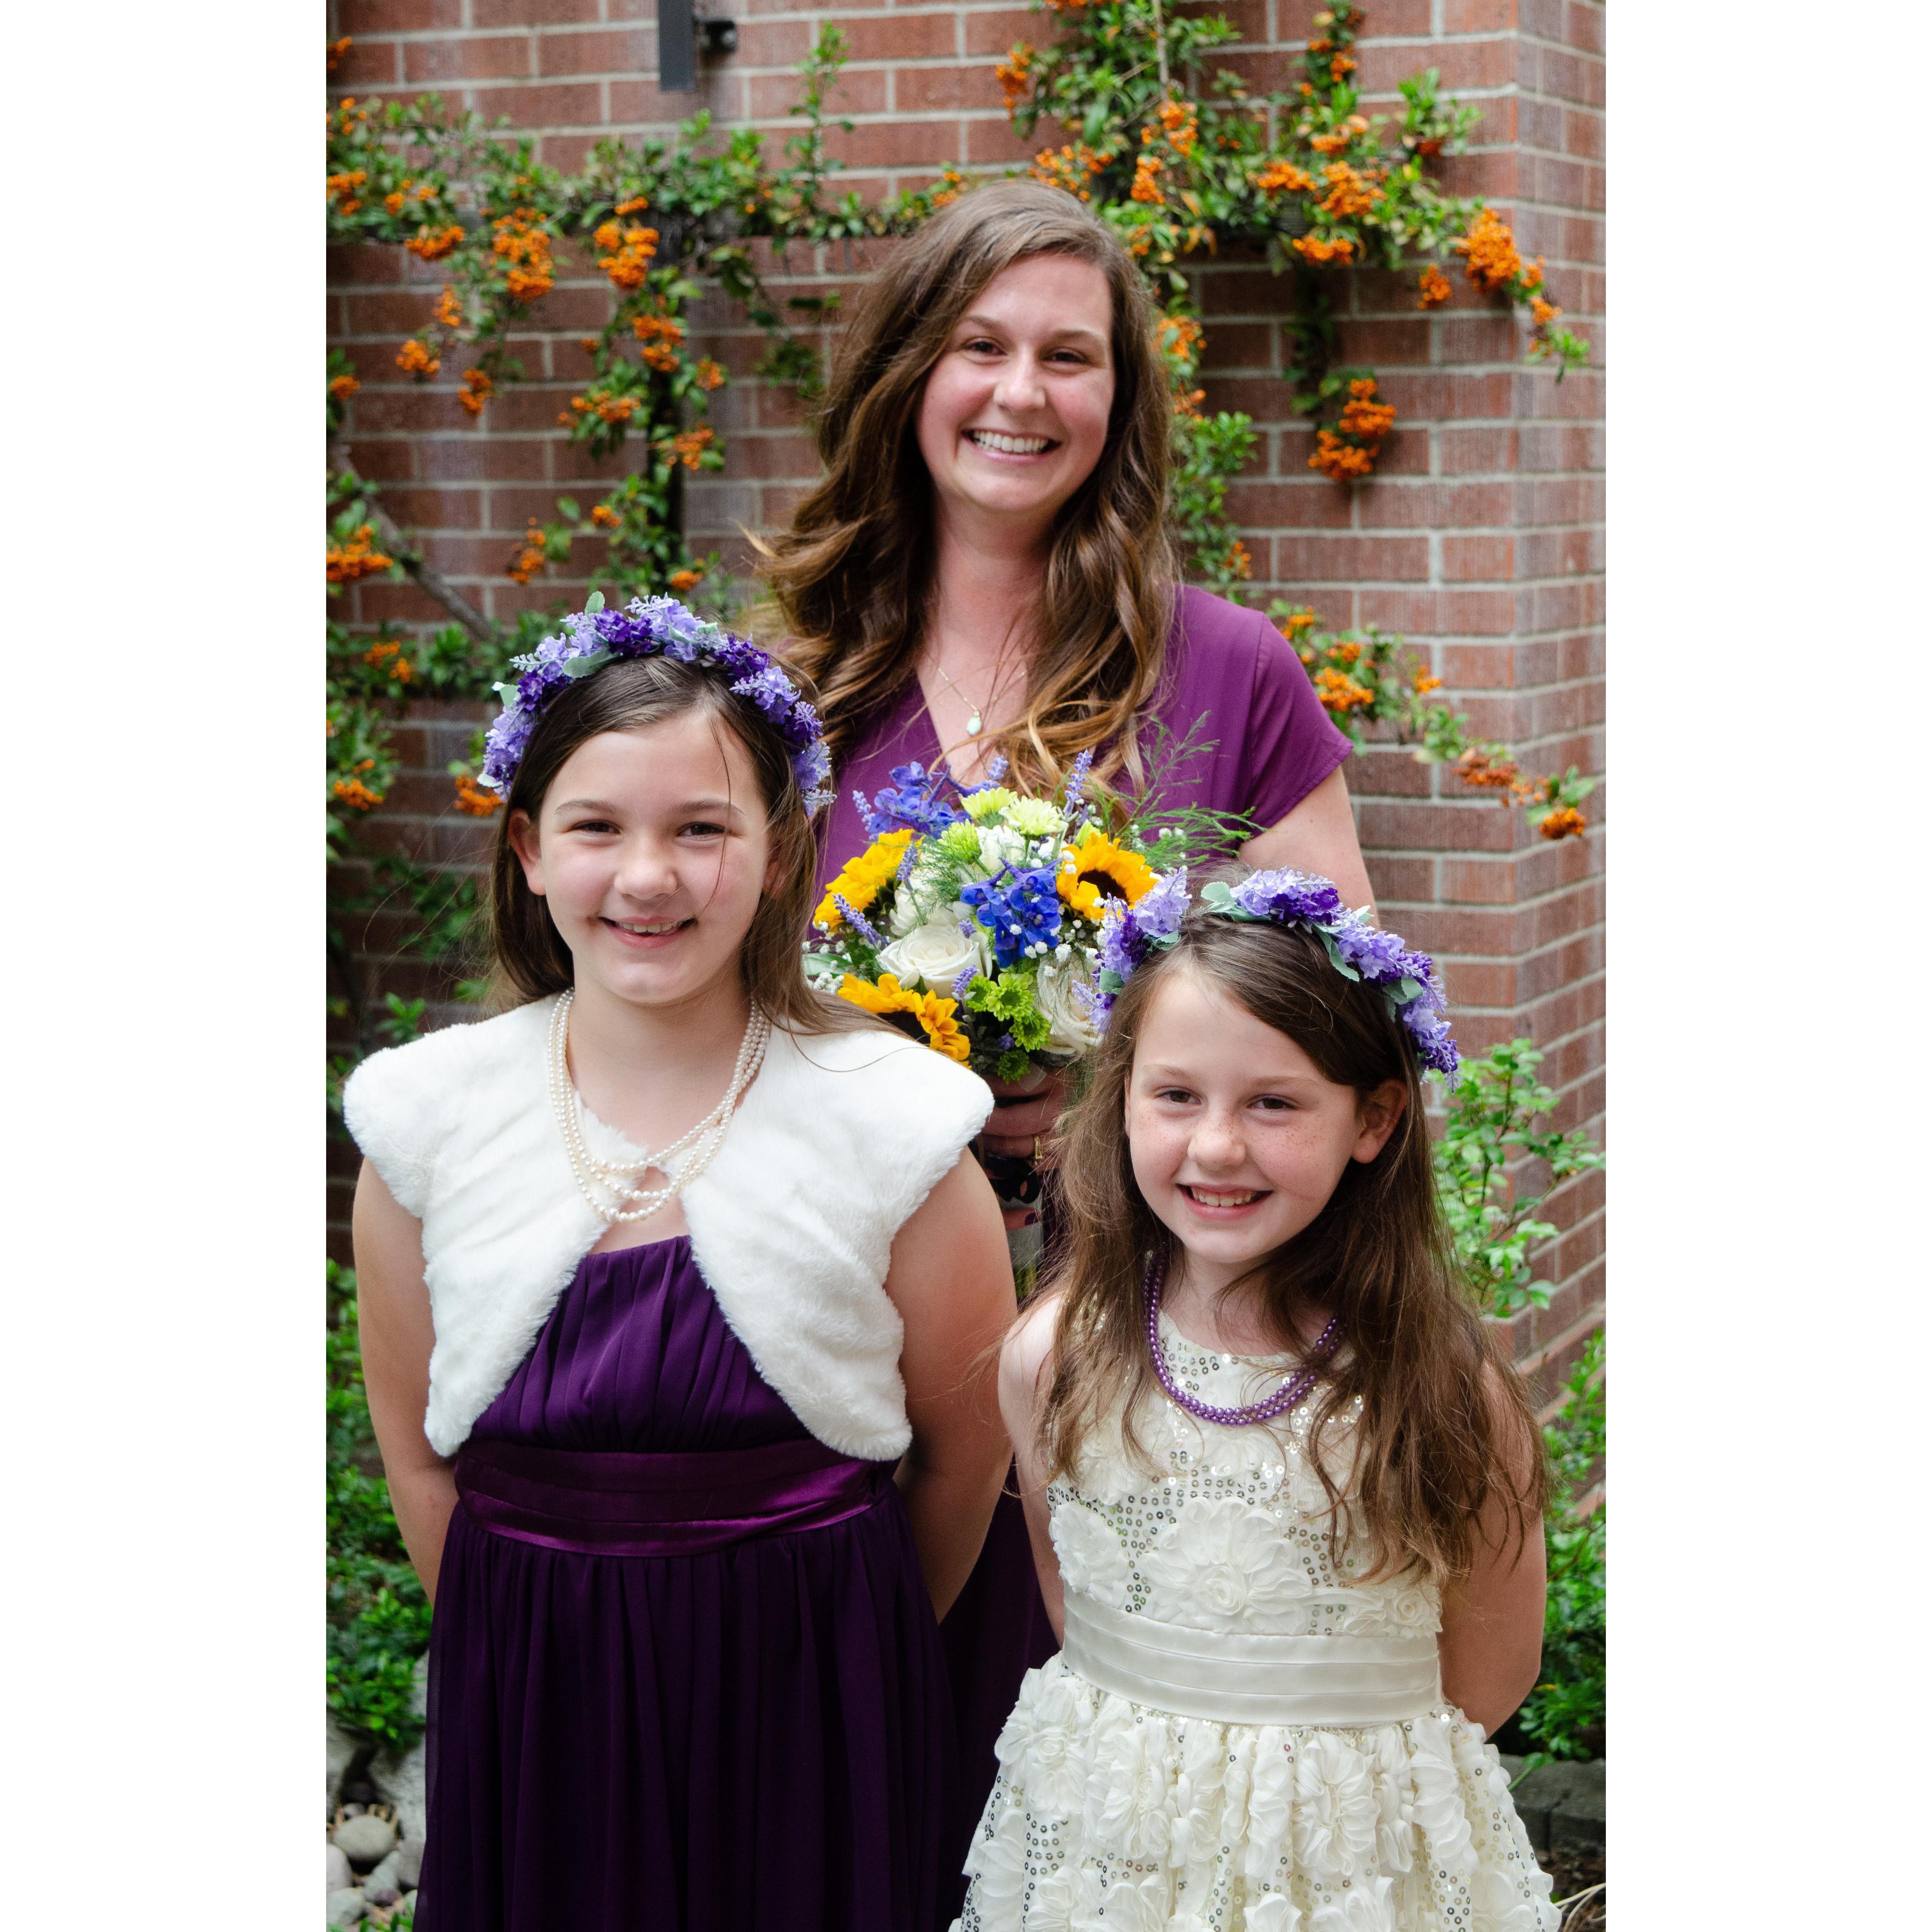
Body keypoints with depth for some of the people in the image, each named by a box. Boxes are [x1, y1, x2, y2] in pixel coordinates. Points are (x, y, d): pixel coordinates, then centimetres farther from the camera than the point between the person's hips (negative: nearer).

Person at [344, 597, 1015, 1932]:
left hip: (814, 1710, -1)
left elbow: (964, 1456, -1)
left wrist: (848, 1643, 8)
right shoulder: (429, 1120, -4)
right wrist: (548, 1652, 6)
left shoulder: (888, 1122, -11)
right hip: (530, 1705, 2)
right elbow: (419, 1459, 5)